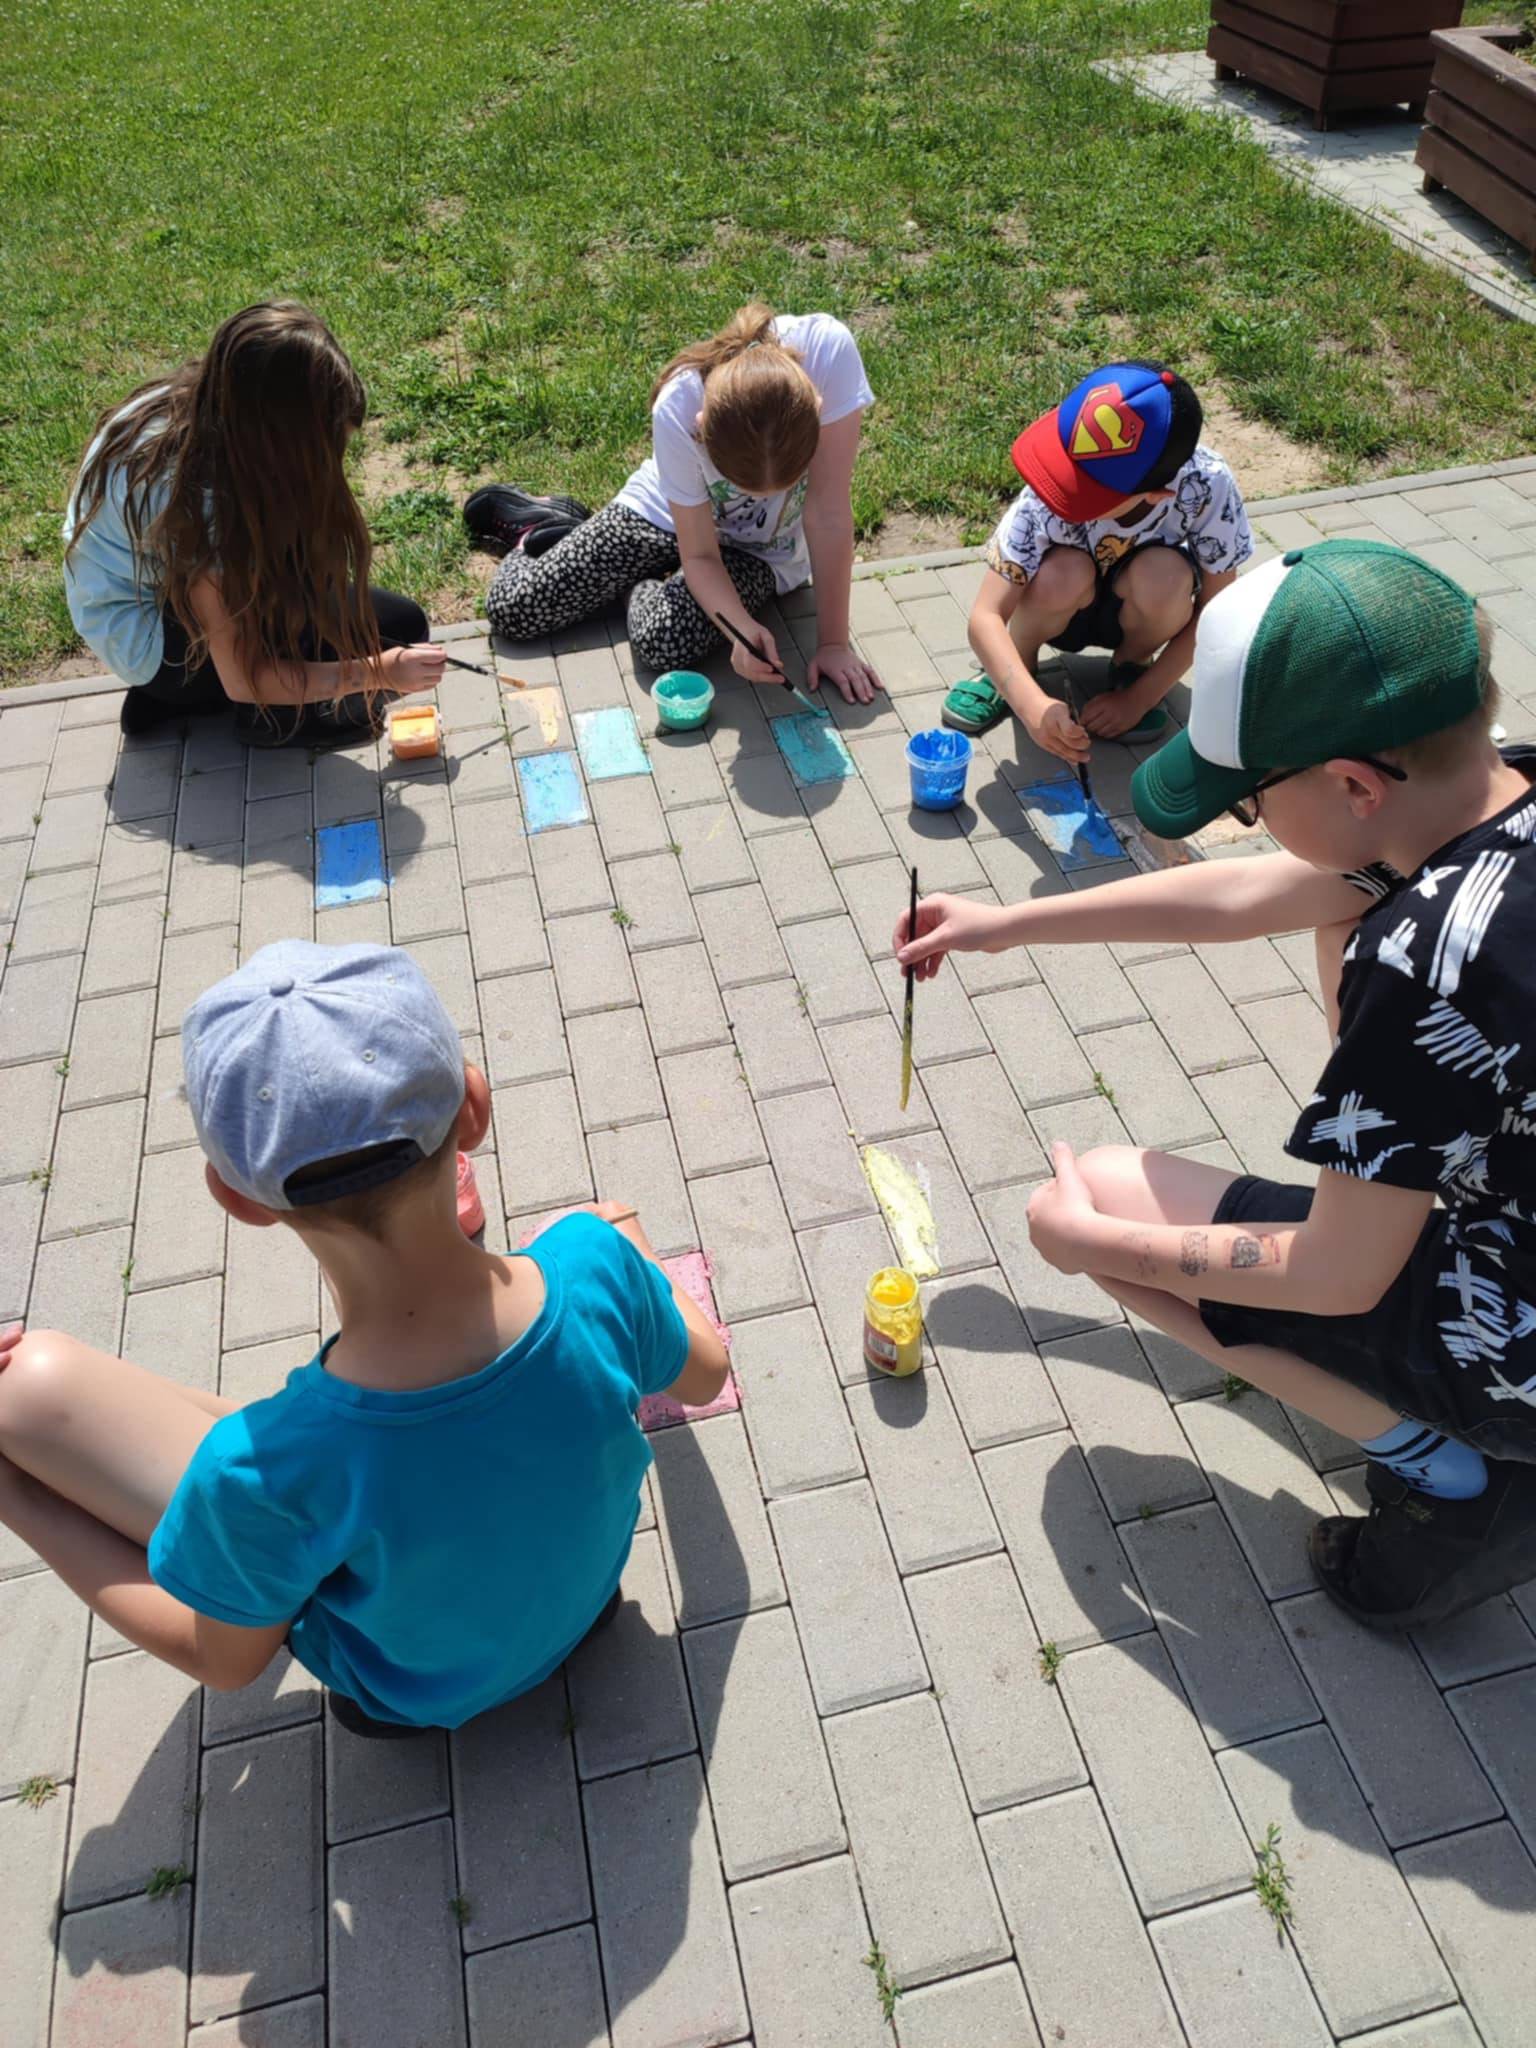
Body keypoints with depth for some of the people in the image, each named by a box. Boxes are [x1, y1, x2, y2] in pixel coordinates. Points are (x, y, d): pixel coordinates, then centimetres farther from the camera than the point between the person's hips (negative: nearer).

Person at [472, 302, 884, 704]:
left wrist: (833, 642, -27)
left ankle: (644, 583, 9)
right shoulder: (677, 410, -33)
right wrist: (743, 629, -41)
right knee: (511, 609, -8)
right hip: (667, 512, 0)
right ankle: (542, 525, 26)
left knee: (665, 641, -28)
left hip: (762, 550, 0)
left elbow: (828, 515, -29)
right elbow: (700, 556, -23)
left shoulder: (828, 350, -36)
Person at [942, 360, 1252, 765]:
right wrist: (1034, 706, -50)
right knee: (1064, 572, -36)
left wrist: (1139, 699, -21)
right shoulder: (1048, 500, -33)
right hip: (1063, 606, -1)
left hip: (1134, 609, 1)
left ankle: (1130, 667, 0)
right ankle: (1018, 665, -3)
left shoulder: (1208, 484, -31)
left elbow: (1215, 609, -18)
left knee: (1164, 576, -34)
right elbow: (986, 616, -34)